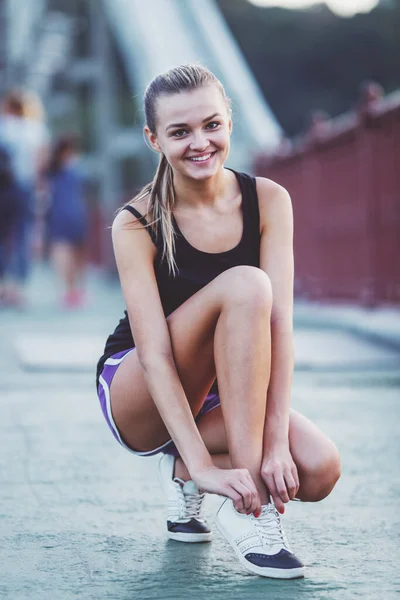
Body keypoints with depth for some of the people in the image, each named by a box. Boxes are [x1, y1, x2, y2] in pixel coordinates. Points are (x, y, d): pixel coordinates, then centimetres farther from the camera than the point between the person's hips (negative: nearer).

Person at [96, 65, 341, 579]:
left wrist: (276, 441, -28)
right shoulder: (137, 224, -17)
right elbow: (155, 353, -24)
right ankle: (251, 508, -29)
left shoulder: (268, 201, -8)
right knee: (243, 285, -31)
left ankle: (181, 471, 1)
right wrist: (205, 464, -34)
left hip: (230, 395, 4)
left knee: (318, 471, -27)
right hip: (137, 402, -3)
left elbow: (279, 321, -17)